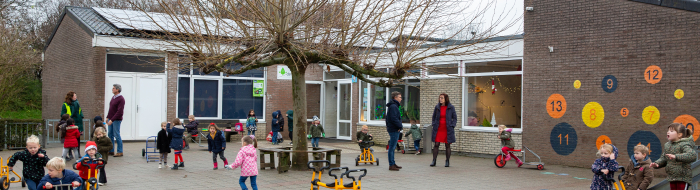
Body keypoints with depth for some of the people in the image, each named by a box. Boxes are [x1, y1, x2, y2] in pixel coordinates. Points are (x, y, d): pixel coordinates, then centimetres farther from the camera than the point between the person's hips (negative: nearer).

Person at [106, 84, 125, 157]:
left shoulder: (121, 99, -15)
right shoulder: (113, 97, 12)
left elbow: (119, 112, -20)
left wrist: (112, 120, -22)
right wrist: (107, 117, 13)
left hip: (117, 120, -8)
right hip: (111, 119, 8)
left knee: (117, 135, -5)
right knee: (110, 134, 10)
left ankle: (120, 152, 2)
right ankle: (111, 151, 17)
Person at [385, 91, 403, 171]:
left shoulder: (394, 106, 19)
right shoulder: (393, 106, -16)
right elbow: (394, 119, -22)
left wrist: (399, 125, 12)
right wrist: (400, 126, -14)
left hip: (393, 129, 11)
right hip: (394, 130, -11)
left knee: (393, 147, 15)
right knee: (392, 147, -7)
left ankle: (393, 163, 22)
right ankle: (391, 165, -4)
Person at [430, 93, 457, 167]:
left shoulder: (451, 107, -2)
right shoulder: (437, 107, 4)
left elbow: (454, 118, 4)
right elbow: (434, 117, 17)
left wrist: (452, 126, -6)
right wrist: (434, 125, 6)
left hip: (447, 129, -2)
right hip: (438, 129, 2)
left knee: (447, 145, 4)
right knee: (436, 145, -2)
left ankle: (447, 161, 14)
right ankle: (434, 161, 3)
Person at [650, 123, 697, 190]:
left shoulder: (684, 145, -16)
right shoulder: (667, 145, 10)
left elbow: (692, 155, -33)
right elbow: (663, 158, 18)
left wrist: (676, 157, -42)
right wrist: (657, 163, -3)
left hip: (683, 179, -8)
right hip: (672, 177, 8)